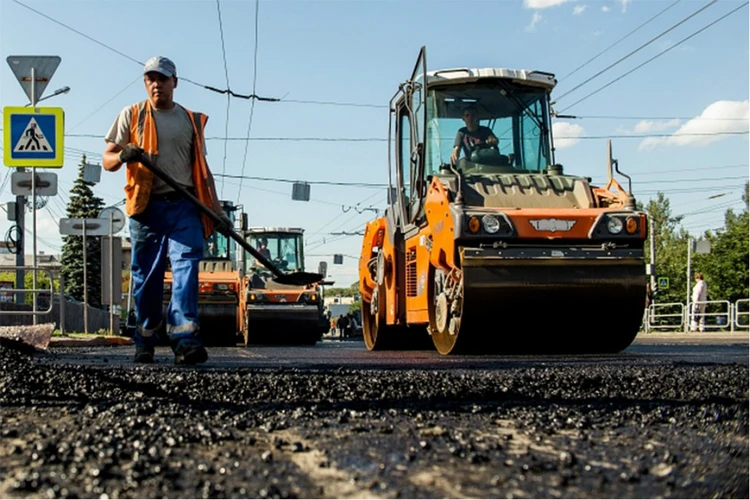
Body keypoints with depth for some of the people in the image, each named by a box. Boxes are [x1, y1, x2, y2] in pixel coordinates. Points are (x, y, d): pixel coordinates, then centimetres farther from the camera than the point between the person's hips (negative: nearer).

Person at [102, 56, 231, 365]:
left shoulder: (191, 120, 18)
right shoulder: (131, 115, 12)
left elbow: (202, 169, 20)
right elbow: (107, 160, 8)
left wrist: (217, 210, 11)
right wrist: (123, 155, -16)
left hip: (185, 206, 1)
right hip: (147, 207, -1)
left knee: (187, 267, -13)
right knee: (147, 276, 1)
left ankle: (185, 339, -20)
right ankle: (144, 342, 12)